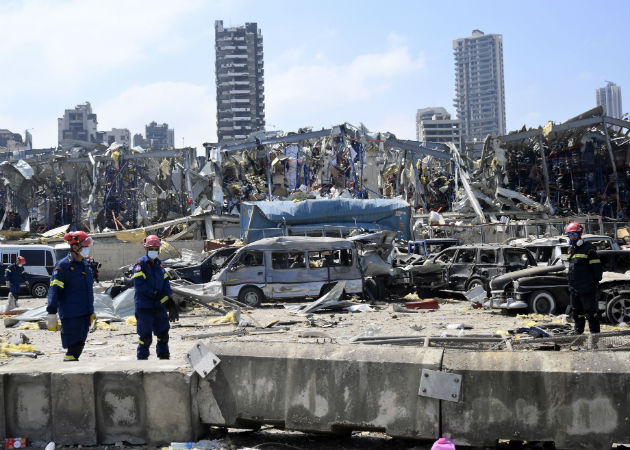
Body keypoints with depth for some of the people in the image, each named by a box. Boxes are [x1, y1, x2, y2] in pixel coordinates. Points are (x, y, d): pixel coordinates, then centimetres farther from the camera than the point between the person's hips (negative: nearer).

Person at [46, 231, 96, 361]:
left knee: (79, 346, 12)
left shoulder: (85, 264, 15)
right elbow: (54, 291, -14)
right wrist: (52, 314, -20)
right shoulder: (63, 266, -11)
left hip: (85, 315, 8)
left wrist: (91, 311, 26)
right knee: (74, 346, -10)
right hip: (71, 316, -8)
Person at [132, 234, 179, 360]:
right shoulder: (140, 264, -7)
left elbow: (166, 284, 7)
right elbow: (139, 285, -18)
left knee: (163, 335, 11)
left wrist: (170, 302, -7)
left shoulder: (159, 265, 13)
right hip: (144, 307, -6)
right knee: (145, 337, -1)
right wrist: (155, 295, -17)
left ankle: (164, 358, 22)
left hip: (159, 307, 6)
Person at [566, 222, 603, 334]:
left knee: (591, 313, -4)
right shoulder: (571, 250, 15)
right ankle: (578, 333, 26)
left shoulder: (588, 249, -9)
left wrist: (596, 281, -7)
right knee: (577, 313, 16)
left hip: (587, 288, -8)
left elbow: (597, 266, -9)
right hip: (574, 289, 8)